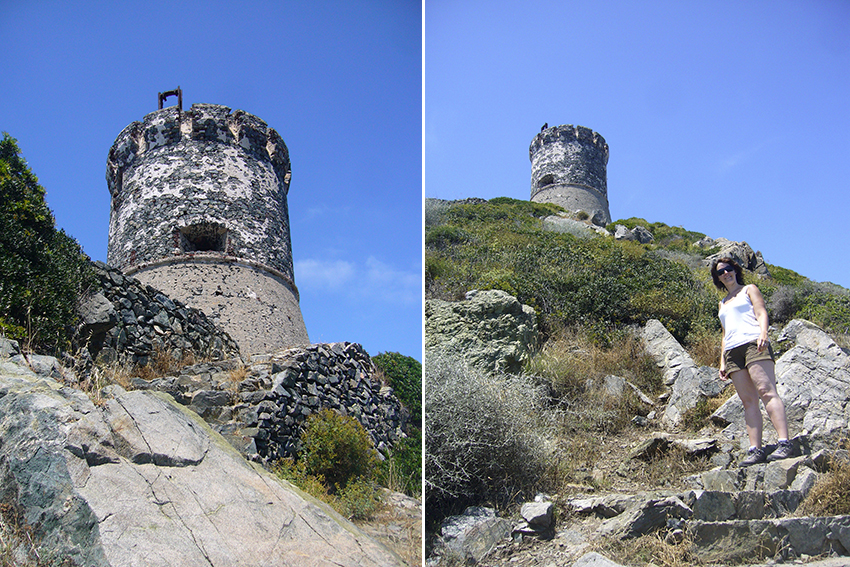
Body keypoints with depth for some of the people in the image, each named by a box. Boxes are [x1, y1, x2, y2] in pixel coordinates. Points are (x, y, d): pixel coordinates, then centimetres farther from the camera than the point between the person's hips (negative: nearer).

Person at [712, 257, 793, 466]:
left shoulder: (749, 290, 16)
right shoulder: (722, 304, 30)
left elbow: (761, 313, 2)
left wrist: (763, 334, -19)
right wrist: (722, 362, 17)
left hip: (753, 343, -5)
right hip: (732, 351, 5)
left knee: (766, 391, -20)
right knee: (748, 401, -4)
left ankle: (784, 443, -27)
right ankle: (755, 449, -12)